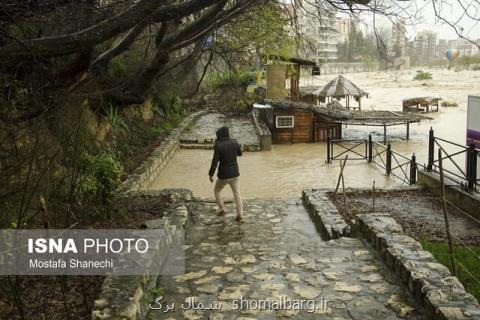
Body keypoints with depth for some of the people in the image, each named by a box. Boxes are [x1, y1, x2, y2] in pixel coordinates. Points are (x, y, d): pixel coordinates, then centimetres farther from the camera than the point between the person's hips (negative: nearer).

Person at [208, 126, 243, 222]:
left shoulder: (218, 146, -16)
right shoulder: (234, 142, -3)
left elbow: (215, 161, -16)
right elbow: (240, 153, 15)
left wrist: (211, 174, -7)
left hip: (224, 175, -4)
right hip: (235, 173, 4)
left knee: (217, 191, 21)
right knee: (237, 194, 9)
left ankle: (222, 209, 18)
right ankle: (240, 215, 5)